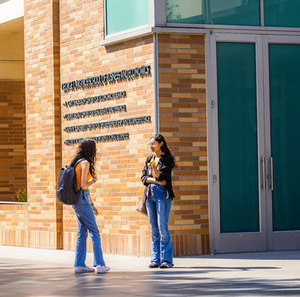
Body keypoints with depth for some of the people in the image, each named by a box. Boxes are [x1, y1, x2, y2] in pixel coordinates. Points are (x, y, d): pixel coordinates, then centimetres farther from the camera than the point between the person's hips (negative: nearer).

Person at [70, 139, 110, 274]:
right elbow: (83, 185, -21)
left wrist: (92, 204, 22)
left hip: (77, 201, 9)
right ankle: (99, 264, -5)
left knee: (82, 232, 11)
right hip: (82, 200, -9)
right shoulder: (85, 163, -13)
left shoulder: (78, 162, 15)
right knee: (95, 232, -5)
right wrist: (93, 180, -1)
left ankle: (79, 264, 11)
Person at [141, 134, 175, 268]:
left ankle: (166, 260, -6)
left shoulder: (167, 159, -2)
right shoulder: (149, 159, 16)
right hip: (150, 194, 6)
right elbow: (143, 177, 9)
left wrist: (154, 168, -28)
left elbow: (161, 177, -12)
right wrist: (156, 181, -7)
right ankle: (155, 259, 7)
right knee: (154, 229, 4)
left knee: (163, 228, -10)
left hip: (163, 194, -6)